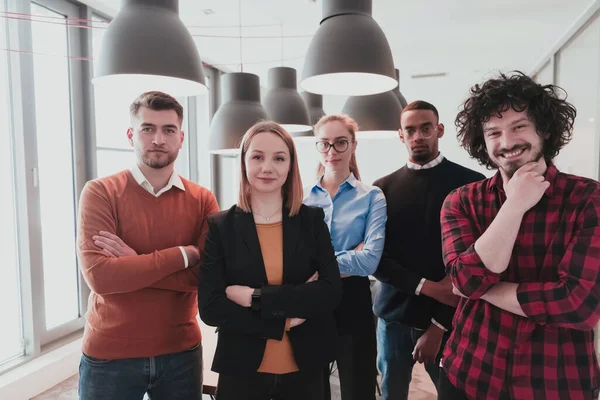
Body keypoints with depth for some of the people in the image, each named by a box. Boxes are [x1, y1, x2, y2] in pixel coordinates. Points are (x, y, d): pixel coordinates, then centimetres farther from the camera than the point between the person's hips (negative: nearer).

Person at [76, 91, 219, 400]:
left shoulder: (202, 200, -2)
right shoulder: (100, 193, -8)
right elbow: (99, 275, -20)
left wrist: (134, 264, -19)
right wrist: (183, 255, -20)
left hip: (181, 352, 2)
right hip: (109, 356, -1)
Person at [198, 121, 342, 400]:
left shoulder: (313, 220, -3)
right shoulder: (219, 226, -6)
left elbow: (331, 293, -11)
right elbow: (210, 308, -11)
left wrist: (255, 297, -17)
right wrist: (285, 319, -16)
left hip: (304, 369, 2)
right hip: (241, 369, -1)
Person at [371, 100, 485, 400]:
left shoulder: (471, 184, -4)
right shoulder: (384, 188, 2)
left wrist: (440, 324, -11)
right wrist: (426, 286, -15)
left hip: (448, 318, -1)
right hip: (394, 314, 2)